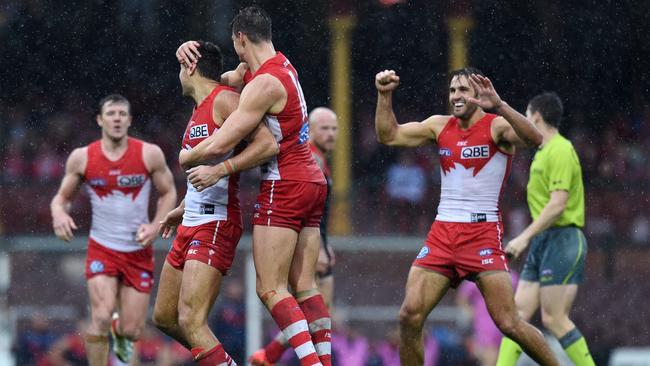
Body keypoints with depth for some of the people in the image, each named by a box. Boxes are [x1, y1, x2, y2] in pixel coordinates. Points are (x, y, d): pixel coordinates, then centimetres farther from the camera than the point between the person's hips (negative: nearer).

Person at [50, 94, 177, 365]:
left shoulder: (150, 155, -6)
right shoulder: (82, 158, -5)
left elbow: (168, 193, 5)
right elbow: (63, 195, 7)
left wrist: (155, 226, -11)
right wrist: (59, 213, -17)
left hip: (138, 251, 1)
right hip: (102, 248, -1)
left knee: (131, 331, 3)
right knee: (101, 317, -21)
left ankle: (119, 333, 43)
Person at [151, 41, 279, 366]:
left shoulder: (224, 100, -10)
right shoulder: (199, 110, 19)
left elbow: (268, 144, -23)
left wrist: (220, 168, -30)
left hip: (216, 225, -10)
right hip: (192, 225, 10)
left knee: (190, 320, -21)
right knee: (164, 317, 14)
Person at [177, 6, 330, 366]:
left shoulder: (265, 84, -16)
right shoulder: (282, 65, 11)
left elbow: (219, 144, -18)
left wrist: (185, 157, 2)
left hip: (283, 187, -9)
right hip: (312, 182, 9)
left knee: (271, 289, -11)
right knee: (304, 286, 5)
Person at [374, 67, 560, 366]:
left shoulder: (496, 126, -5)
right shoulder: (440, 126, 11)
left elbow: (534, 138, -25)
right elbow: (389, 136, 13)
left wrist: (498, 105, -37)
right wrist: (385, 96, 0)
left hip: (483, 233, -5)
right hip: (442, 233, 5)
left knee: (509, 324, -10)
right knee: (410, 315, -7)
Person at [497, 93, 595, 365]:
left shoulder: (560, 151, -13)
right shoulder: (543, 151, 17)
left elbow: (558, 203, -21)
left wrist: (526, 236, -21)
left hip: (562, 241, -10)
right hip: (543, 241, 10)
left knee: (553, 319, -10)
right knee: (518, 312, 4)